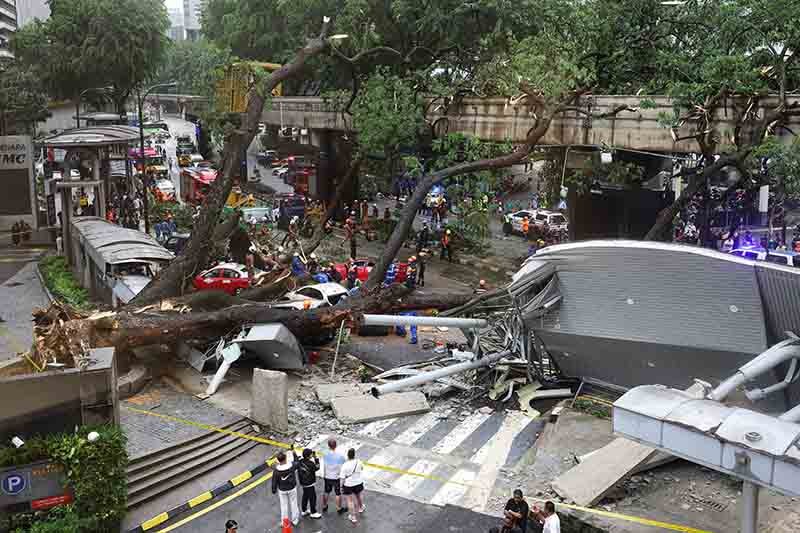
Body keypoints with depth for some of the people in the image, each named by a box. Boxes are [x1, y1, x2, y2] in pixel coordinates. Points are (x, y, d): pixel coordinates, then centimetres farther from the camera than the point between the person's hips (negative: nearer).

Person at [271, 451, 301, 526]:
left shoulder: (276, 471, -26)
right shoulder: (292, 466, -26)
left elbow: (274, 481, -13)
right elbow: (298, 463, -2)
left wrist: (274, 490, 5)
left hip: (282, 490, 0)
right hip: (292, 489, 0)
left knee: (284, 506, 18)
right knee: (293, 504, 20)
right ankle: (295, 520, 35)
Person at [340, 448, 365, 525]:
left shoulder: (345, 465, -26)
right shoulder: (358, 462, -17)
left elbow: (343, 478, -19)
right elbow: (362, 468, 7)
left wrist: (341, 486, -5)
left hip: (348, 485, -4)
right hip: (358, 483, 4)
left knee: (350, 501, 13)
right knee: (358, 496, 30)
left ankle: (353, 517, 17)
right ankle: (361, 507, 55)